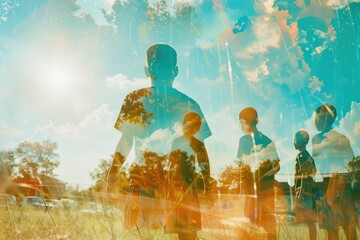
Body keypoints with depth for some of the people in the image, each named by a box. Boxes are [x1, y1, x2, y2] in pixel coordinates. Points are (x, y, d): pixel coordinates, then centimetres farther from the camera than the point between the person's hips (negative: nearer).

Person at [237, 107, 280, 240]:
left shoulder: (266, 140, -4)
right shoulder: (242, 140, 6)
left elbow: (277, 165, -3)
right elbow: (241, 163, 12)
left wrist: (271, 170, -22)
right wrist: (242, 169, -7)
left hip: (266, 185, -3)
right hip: (250, 185, 3)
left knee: (268, 218, 2)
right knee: (249, 218, 5)